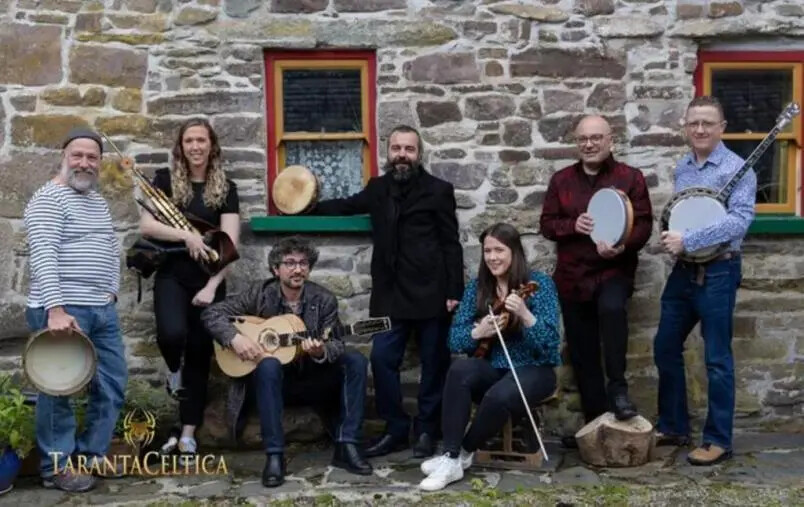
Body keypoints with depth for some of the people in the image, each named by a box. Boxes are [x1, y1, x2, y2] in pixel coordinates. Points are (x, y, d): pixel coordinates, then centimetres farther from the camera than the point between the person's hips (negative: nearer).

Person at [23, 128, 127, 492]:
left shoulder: (99, 202, 17)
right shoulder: (49, 199, -10)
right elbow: (44, 256, -20)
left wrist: (111, 291, 11)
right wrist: (56, 309, -28)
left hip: (102, 310, 8)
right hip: (62, 310, -8)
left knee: (112, 385, 11)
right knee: (58, 389, 1)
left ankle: (91, 456, 24)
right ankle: (56, 468, 12)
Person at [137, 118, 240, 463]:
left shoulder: (225, 188, 4)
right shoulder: (165, 180, 4)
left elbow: (230, 244, -3)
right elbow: (145, 225, -7)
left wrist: (212, 286, -13)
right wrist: (187, 235, -21)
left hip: (209, 280, 1)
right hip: (171, 275, -1)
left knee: (200, 354, 3)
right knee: (172, 333, -28)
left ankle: (188, 436, 13)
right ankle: (174, 372, 10)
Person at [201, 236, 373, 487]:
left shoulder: (324, 300, -3)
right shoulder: (260, 294, -6)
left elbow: (336, 344, -7)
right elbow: (212, 312, -7)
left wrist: (321, 352, -31)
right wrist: (235, 338, -24)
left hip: (313, 381, 2)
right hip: (273, 380, -2)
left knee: (356, 361, -19)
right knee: (268, 364, -36)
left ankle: (346, 446, -19)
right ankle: (274, 455, -32)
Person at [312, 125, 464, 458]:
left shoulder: (438, 190, 0)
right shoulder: (378, 188, 12)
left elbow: (451, 244, -2)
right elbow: (348, 206, 30)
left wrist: (454, 291, -8)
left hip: (430, 294, -4)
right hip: (390, 294, 4)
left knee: (433, 363, 4)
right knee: (383, 359, 0)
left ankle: (426, 431, 18)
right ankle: (395, 429, 13)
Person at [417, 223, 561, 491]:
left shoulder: (540, 283, -8)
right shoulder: (477, 286, 3)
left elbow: (551, 342, -17)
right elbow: (454, 339, 1)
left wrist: (525, 315, -34)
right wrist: (478, 332, -21)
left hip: (533, 369, -4)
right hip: (492, 368, 4)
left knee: (499, 396, -35)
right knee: (460, 370, -29)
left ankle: (463, 453, -9)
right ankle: (450, 458, -28)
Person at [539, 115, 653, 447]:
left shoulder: (630, 178, -1)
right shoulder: (561, 180, 8)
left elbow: (644, 224, -5)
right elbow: (547, 224, 6)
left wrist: (622, 246, -24)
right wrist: (573, 225, -15)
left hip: (614, 271, -3)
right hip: (572, 275, 3)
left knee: (612, 308, -36)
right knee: (582, 353, 7)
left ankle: (618, 388, -20)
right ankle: (595, 419, 19)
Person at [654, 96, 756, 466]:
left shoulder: (737, 169, -11)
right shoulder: (682, 168, 11)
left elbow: (740, 220, -22)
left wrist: (687, 241, -26)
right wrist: (671, 237, -3)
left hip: (717, 273, -7)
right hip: (682, 271, 7)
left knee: (717, 359, 0)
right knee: (665, 348, 11)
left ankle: (718, 440, 11)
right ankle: (673, 426, 26)